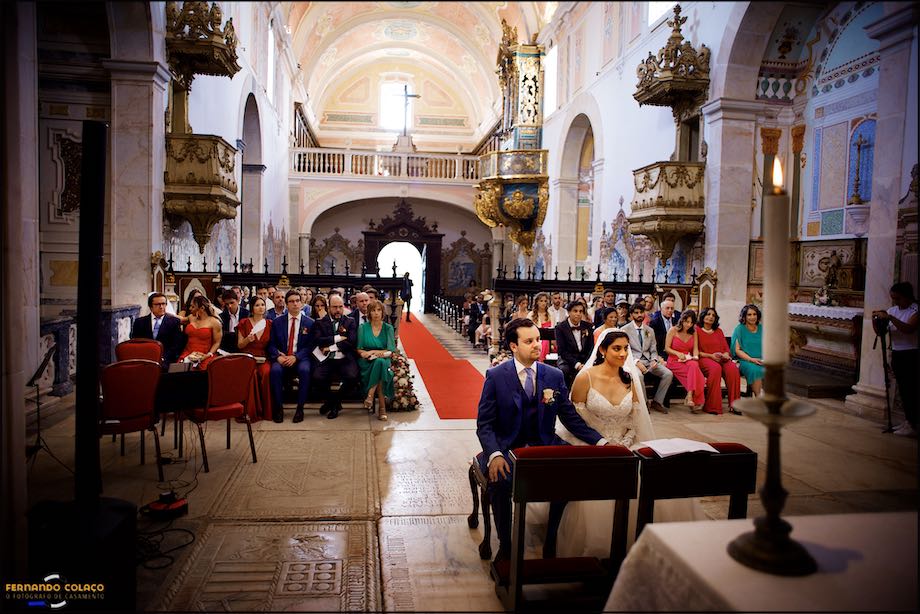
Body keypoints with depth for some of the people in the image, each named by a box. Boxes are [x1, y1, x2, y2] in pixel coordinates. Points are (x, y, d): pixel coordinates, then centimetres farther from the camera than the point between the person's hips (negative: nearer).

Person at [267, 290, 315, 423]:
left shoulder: (309, 323, 6)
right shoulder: (277, 322, 10)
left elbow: (310, 346, 0)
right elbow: (271, 344, 7)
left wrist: (296, 357, -15)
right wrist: (278, 356, -14)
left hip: (300, 358, -1)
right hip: (281, 358, 1)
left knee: (305, 370, -34)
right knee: (275, 370, -32)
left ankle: (300, 408, -20)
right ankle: (278, 407, -17)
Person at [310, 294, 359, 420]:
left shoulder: (350, 322, 12)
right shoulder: (320, 323, 12)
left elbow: (352, 342, -2)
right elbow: (317, 340, -5)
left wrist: (330, 347, -8)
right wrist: (338, 338, -9)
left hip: (345, 359, 0)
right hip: (326, 360, 0)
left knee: (353, 377, -30)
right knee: (317, 378, -29)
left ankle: (334, 401, 1)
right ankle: (334, 403, 3)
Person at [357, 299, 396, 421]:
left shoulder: (388, 328, 8)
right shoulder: (363, 327, 8)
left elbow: (390, 351, 1)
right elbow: (359, 350, 3)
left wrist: (374, 352, -13)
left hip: (384, 360, 1)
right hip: (366, 362, -1)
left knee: (380, 362, -37)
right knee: (379, 363, -36)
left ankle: (370, 395, -32)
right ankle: (382, 406, -36)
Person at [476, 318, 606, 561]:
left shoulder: (554, 376, 5)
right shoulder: (496, 376, -4)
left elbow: (571, 417, 6)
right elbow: (484, 423, -5)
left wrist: (600, 442, -9)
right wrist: (495, 454, -24)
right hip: (506, 448, -3)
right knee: (501, 480, -32)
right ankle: (505, 545, -7)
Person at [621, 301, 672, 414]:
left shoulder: (650, 331, 16)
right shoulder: (625, 330, 0)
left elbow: (653, 350, 15)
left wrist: (654, 360, -8)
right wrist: (637, 362, -19)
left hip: (648, 360, 5)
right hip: (633, 360, -5)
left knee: (668, 374, -16)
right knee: (639, 375, -37)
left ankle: (657, 402, -2)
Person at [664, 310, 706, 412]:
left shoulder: (693, 332, 15)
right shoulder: (673, 330, 2)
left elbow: (695, 348, 10)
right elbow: (667, 348, 1)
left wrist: (695, 356, -12)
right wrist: (677, 353, -15)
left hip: (688, 361, 3)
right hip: (674, 362, -3)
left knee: (694, 365, -37)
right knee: (694, 367, -33)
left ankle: (690, 396, -40)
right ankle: (697, 402, -31)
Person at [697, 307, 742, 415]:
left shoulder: (719, 331, 24)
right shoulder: (697, 330, 9)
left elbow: (726, 348, 18)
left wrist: (726, 355, -6)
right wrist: (710, 355, -10)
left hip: (720, 359, 4)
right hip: (704, 359, -4)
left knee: (733, 368, -30)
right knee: (715, 368, -38)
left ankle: (733, 404, -27)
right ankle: (712, 407, -35)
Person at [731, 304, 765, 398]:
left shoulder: (761, 329, 15)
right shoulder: (740, 329, 4)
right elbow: (737, 350, -2)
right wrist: (751, 359, -14)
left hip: (761, 361, 3)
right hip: (745, 361, -3)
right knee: (755, 370, -36)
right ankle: (758, 398, -28)